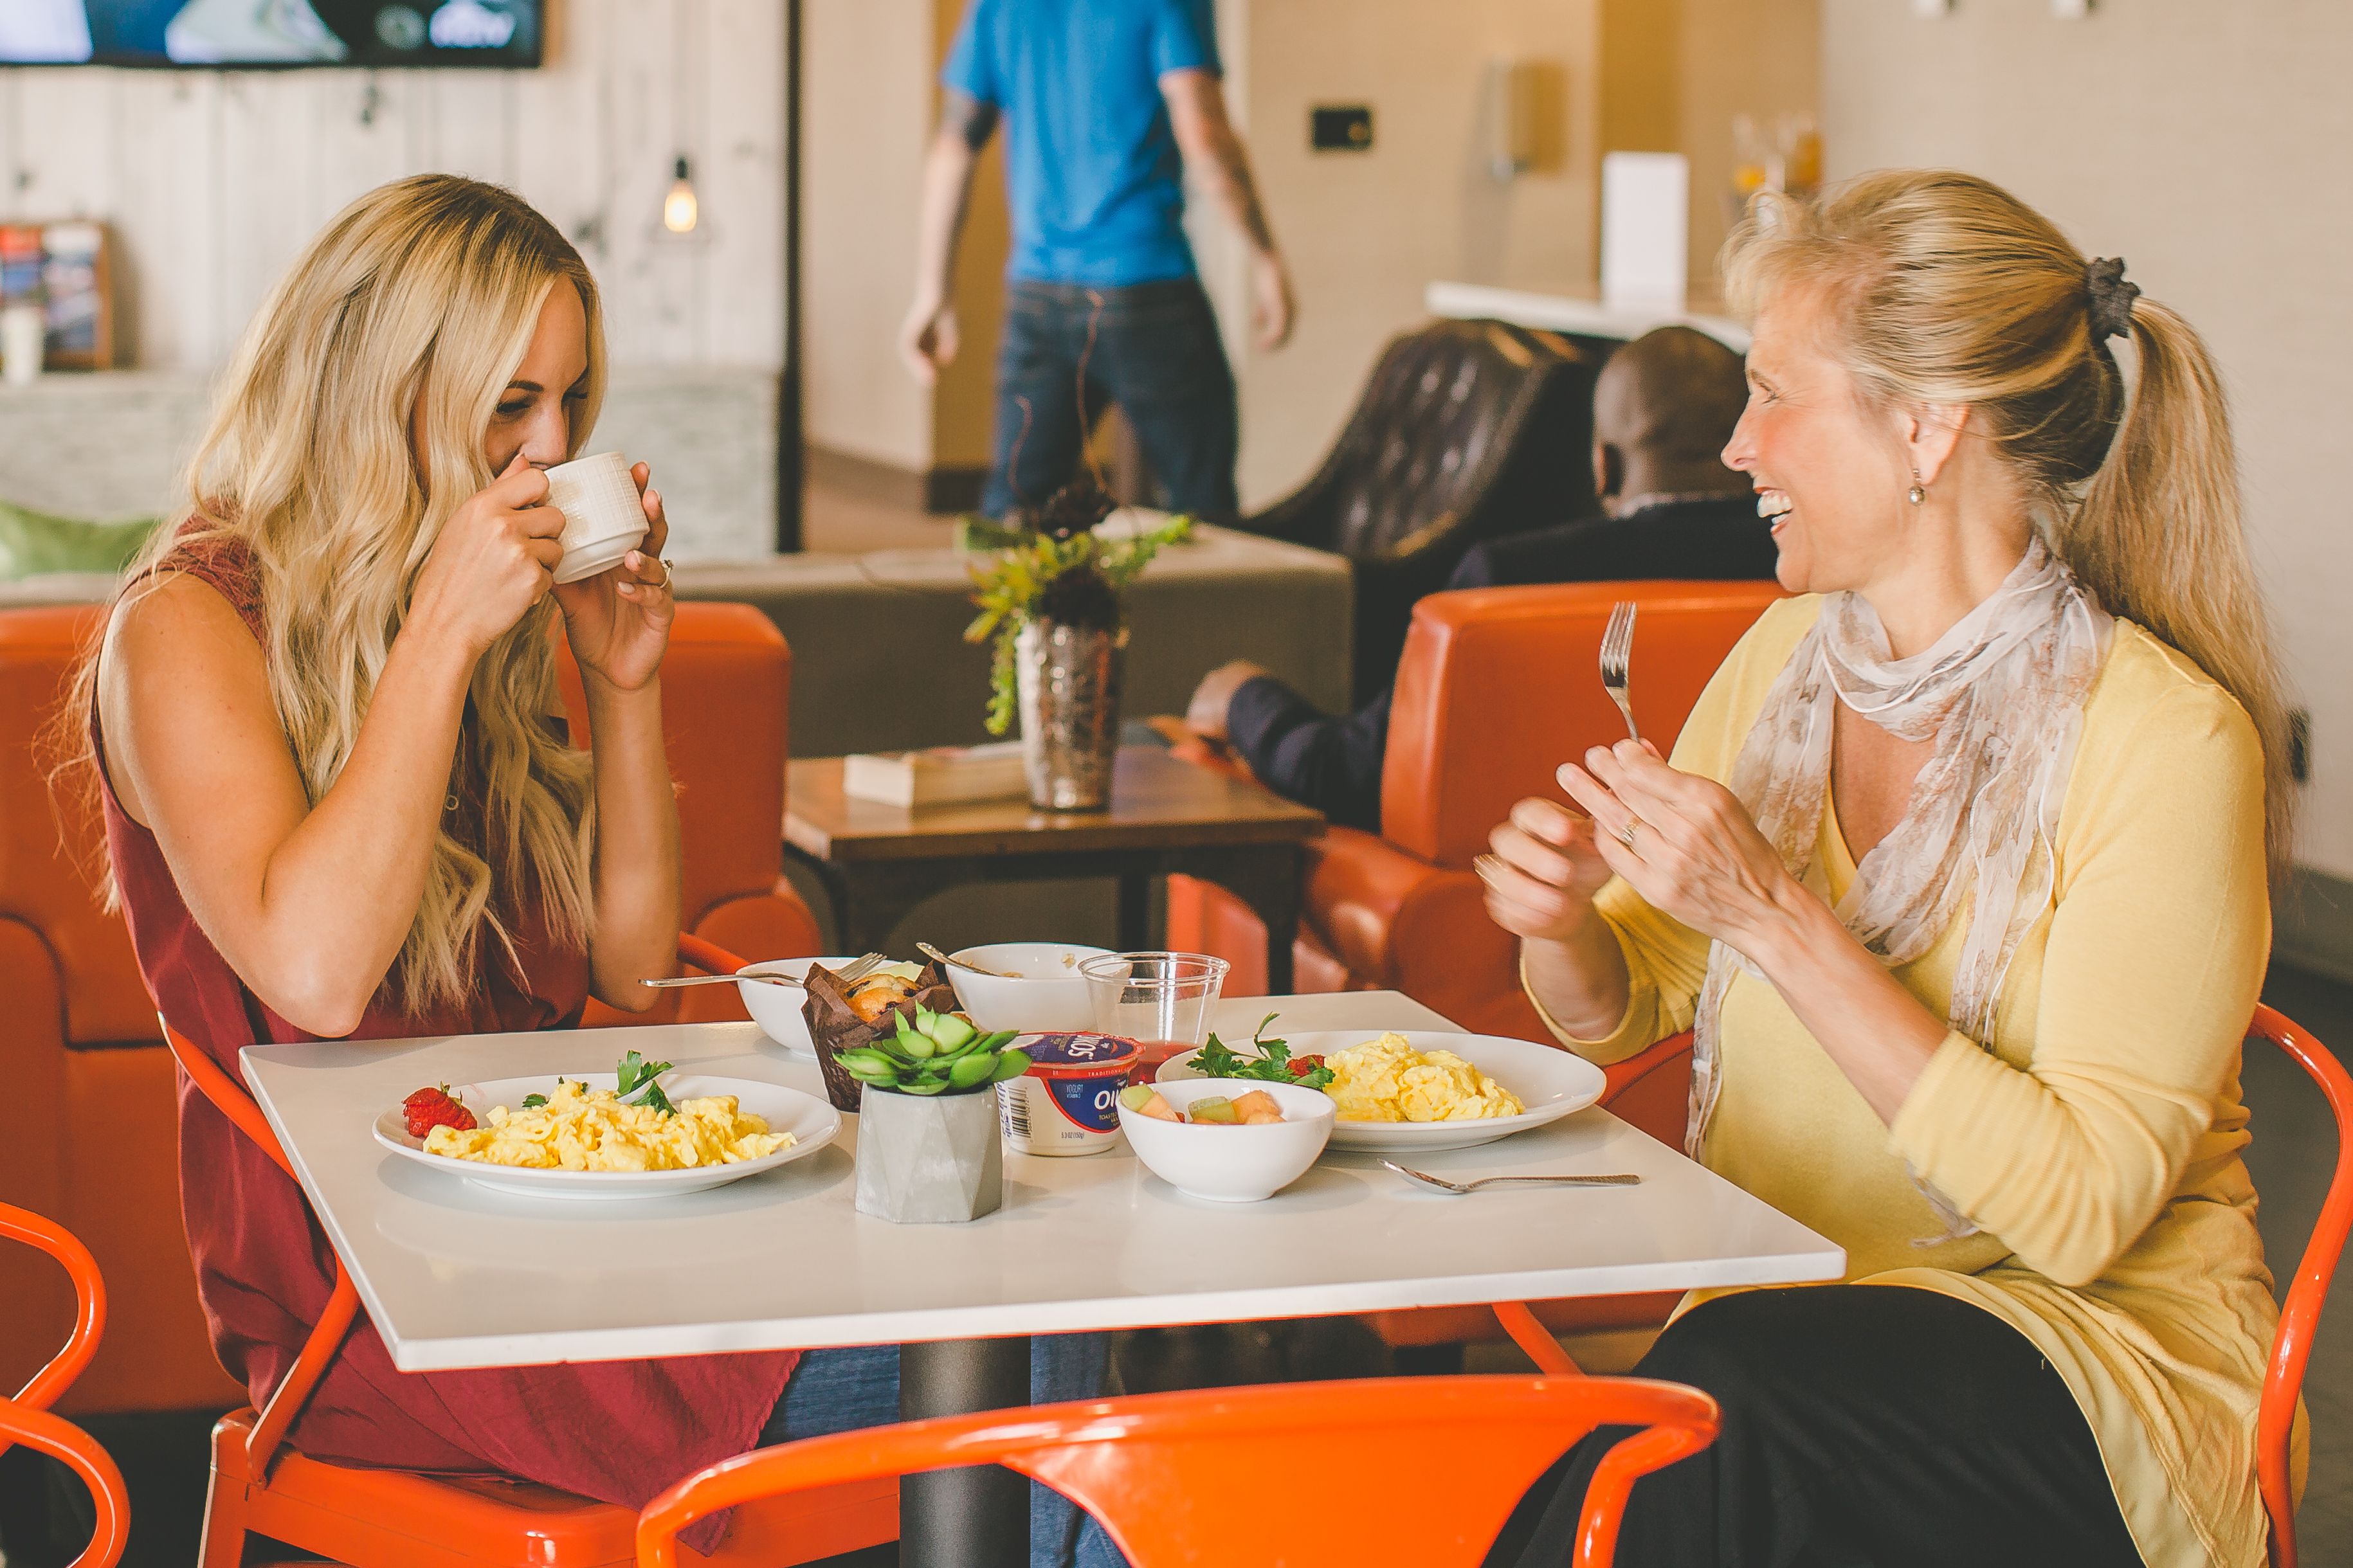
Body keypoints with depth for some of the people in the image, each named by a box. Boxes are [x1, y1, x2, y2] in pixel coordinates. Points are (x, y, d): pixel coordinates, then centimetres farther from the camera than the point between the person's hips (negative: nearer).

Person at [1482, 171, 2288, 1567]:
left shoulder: (2165, 739, -15)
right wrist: (1562, 920, -6)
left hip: (2094, 1341, -5)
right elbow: (1624, 1009, 18)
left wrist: (1777, 920, -24)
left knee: (1722, 1397, -35)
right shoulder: (1791, 651, 6)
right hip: (1773, 1315, 5)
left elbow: (2080, 1208, -21)